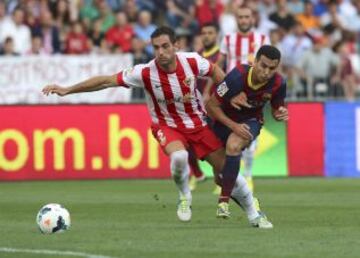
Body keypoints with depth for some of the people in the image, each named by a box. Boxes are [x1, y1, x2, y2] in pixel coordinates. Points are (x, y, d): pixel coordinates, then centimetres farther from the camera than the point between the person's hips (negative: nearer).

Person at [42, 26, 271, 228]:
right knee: (178, 156, -34)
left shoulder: (192, 61, -19)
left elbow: (216, 72, 3)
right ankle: (185, 197, -2)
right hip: (167, 126, -2)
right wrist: (67, 90, -22)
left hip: (198, 123, 2)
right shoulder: (146, 72, -23)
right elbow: (106, 81, -20)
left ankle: (254, 215, 22)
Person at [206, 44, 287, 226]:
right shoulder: (237, 76, -32)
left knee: (234, 145, -31)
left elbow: (276, 109, -1)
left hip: (251, 121, 0)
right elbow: (212, 106, -23)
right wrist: (233, 126, -30)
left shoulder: (278, 84, -22)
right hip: (224, 120, 0)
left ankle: (224, 202, -26)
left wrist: (280, 114, -24)